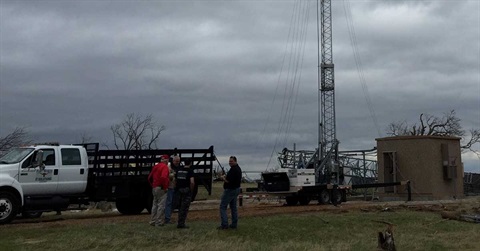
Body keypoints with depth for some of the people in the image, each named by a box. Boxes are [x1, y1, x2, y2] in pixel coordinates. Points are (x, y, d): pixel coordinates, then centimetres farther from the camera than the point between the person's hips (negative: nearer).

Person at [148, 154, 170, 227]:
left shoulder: (155, 166, 14)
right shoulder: (164, 167, -11)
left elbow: (149, 177, 18)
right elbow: (163, 177, -27)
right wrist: (165, 187, -18)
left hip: (154, 188, 9)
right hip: (161, 189, -9)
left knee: (155, 205, 15)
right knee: (161, 205, -5)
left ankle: (153, 221, 19)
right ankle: (159, 222, -5)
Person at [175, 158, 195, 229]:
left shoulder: (179, 170, 8)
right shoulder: (190, 171, -9)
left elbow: (175, 180, 11)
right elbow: (192, 182, -20)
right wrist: (191, 190, -6)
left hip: (178, 191, 6)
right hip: (186, 191, -6)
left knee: (180, 207, 18)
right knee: (184, 208, 2)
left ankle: (180, 223, 22)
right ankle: (181, 224, 2)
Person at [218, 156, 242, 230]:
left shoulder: (233, 169, -21)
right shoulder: (238, 168, 13)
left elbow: (228, 181, -24)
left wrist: (223, 177, -5)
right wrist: (226, 177, 9)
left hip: (230, 190, -10)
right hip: (236, 189, 10)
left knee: (223, 207, -4)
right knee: (233, 207, 14)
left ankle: (224, 224, -8)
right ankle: (234, 224, 16)